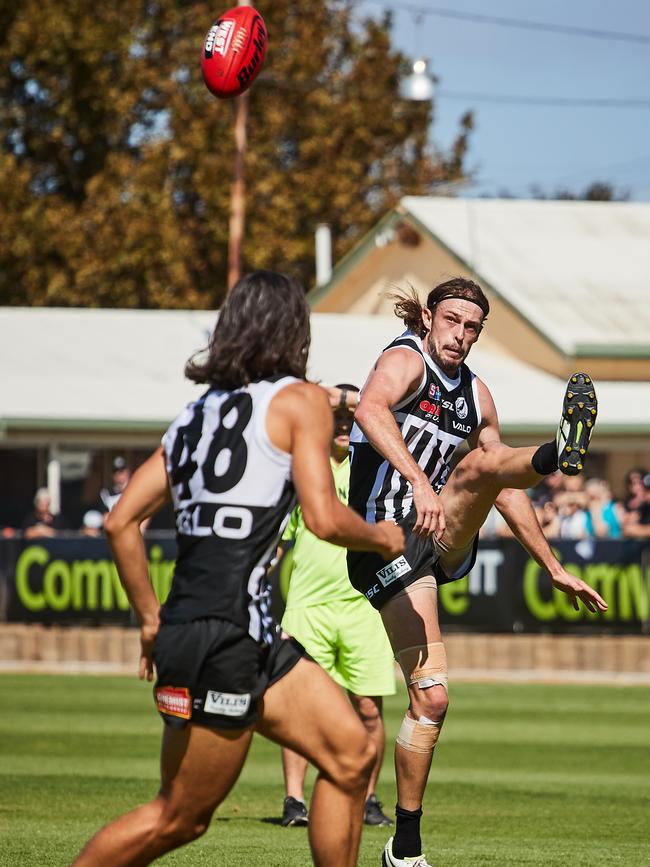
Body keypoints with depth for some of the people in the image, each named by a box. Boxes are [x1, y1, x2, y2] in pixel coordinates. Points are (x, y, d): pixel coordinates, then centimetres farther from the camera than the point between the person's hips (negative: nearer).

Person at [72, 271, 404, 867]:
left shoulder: (198, 412, 17)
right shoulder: (301, 400, -2)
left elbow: (121, 522, 13)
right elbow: (324, 518, -13)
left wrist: (151, 619, 20)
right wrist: (382, 538, 6)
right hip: (222, 639, -8)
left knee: (351, 753, 10)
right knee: (178, 818, -1)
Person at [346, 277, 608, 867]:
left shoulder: (476, 394, 19)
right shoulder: (406, 360, -5)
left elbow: (507, 490, 29)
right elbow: (370, 410, -30)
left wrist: (554, 569, 26)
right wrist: (419, 482, -46)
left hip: (446, 541, 5)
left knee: (482, 466, -28)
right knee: (431, 698, -14)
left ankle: (560, 455, -60)